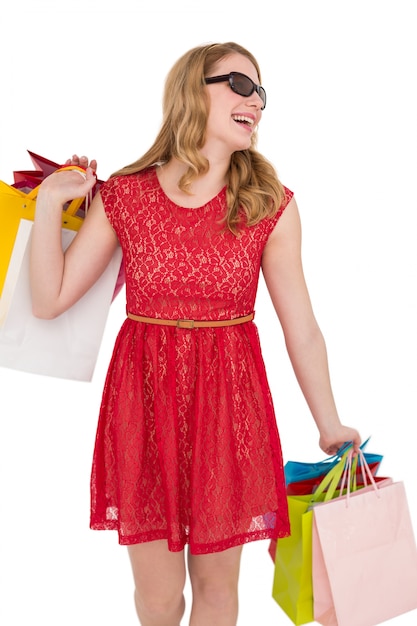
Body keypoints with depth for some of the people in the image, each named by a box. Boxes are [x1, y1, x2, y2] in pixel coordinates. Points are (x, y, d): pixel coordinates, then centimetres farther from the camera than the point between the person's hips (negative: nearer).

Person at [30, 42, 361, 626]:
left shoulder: (271, 205, -3)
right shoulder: (123, 195, -1)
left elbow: (302, 329, -1)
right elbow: (50, 300, 0)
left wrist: (330, 427, 3)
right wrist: (51, 200, -5)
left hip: (230, 402, 0)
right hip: (144, 401, 0)